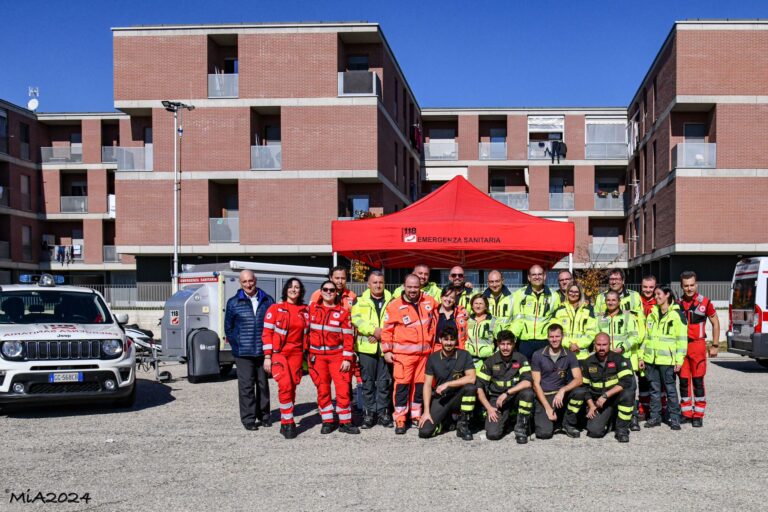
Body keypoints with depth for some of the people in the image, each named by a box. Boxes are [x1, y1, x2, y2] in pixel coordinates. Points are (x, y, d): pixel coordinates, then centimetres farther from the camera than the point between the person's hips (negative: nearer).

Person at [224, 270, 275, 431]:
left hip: (264, 351, 2)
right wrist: (236, 345, 2)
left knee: (263, 384, 11)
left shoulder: (267, 301, 5)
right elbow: (228, 327, 8)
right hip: (243, 353, -1)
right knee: (246, 385, -1)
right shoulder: (233, 303, 3)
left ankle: (263, 415, 23)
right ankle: (248, 419, 7)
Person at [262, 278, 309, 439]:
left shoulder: (304, 311, 9)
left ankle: (285, 422, 16)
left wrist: (305, 356, 13)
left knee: (292, 387, 5)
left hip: (296, 353, 4)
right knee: (285, 385, -18)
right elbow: (267, 333, -3)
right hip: (278, 352, -4)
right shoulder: (275, 308, -2)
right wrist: (267, 357, -8)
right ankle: (288, 423, -10)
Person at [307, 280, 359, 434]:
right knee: (322, 390, 5)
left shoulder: (343, 312, 0)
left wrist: (347, 359, -8)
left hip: (337, 355, -1)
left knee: (343, 389, -6)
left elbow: (348, 336, -2)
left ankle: (345, 422, 5)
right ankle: (327, 422, 16)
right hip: (317, 356, 2)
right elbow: (306, 329, 12)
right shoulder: (313, 308, 5)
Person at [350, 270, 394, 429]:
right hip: (366, 347, -1)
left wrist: (383, 333, -13)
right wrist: (373, 330, -15)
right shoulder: (361, 301, 8)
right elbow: (356, 319, -7)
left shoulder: (390, 301, 10)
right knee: (368, 382, 4)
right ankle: (368, 413, 12)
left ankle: (383, 412, 15)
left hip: (385, 346, 1)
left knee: (385, 382, 4)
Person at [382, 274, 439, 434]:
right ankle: (400, 420, 0)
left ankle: (416, 415, 23)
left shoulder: (429, 302, 7)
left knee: (420, 384, 10)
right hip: (403, 352, -4)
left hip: (424, 352, 4)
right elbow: (387, 329, -1)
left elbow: (435, 324, 24)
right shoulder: (395, 305, -4)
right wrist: (387, 350, -4)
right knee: (402, 384, -6)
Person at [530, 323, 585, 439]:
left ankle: (569, 424, -6)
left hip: (560, 395, 2)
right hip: (543, 396, -2)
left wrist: (562, 390, -28)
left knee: (579, 392, -29)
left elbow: (578, 379, -10)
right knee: (544, 433, -23)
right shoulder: (538, 355, -4)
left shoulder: (569, 356, 1)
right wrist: (548, 408, -15)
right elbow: (536, 384, -6)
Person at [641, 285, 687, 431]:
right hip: (651, 358, 5)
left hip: (667, 359, -5)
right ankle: (655, 416, 16)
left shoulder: (677, 314, -3)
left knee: (670, 388, 0)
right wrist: (642, 356, 14)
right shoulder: (653, 314, 15)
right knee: (654, 388, 9)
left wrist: (679, 359, -12)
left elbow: (682, 338, -6)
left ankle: (674, 417, 9)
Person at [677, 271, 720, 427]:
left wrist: (715, 345, 2)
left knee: (698, 381, -2)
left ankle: (698, 415, 5)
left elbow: (715, 323, 5)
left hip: (697, 345, -3)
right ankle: (686, 413, 18)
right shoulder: (678, 304, 5)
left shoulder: (705, 302, -4)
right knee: (683, 381, 7)